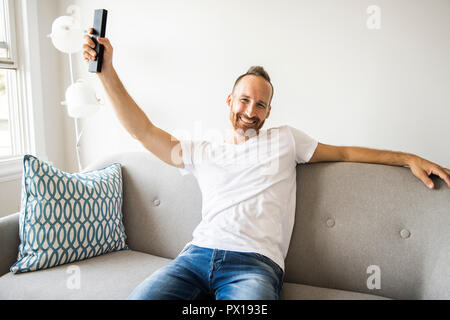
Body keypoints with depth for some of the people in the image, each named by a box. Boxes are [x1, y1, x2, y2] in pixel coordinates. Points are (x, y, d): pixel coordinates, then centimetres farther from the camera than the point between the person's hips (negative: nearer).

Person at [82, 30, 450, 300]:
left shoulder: (285, 140, 18)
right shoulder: (203, 152, 19)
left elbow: (343, 152, 23)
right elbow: (143, 130, 16)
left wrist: (408, 158, 16)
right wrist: (107, 71, 12)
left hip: (255, 263, -1)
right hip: (198, 253, 2)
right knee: (138, 296, -26)